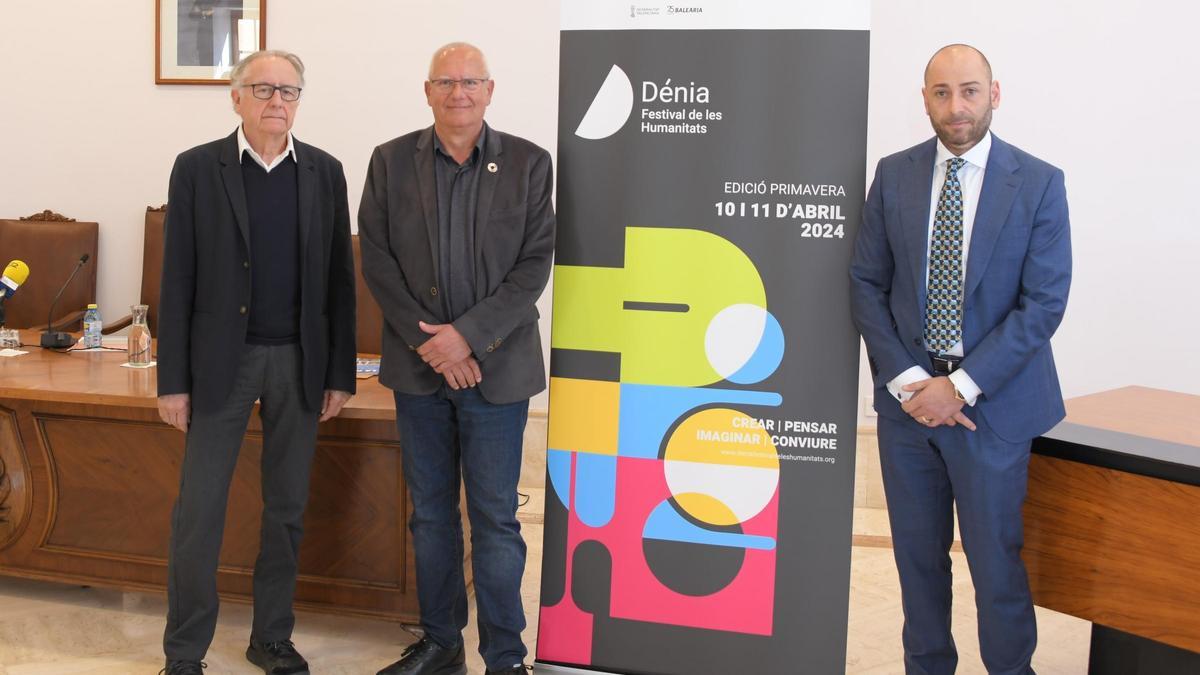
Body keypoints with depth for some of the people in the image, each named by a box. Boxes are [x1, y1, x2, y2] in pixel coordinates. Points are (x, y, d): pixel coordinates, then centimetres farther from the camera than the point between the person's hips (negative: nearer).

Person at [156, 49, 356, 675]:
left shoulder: (324, 172, 4)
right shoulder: (197, 168, -2)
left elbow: (338, 278, 6)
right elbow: (177, 280, -3)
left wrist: (340, 373, 3)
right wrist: (172, 379, -5)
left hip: (299, 361, 2)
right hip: (222, 359, -2)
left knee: (287, 507, 10)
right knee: (199, 510, 1)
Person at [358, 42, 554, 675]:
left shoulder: (528, 164, -1)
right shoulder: (390, 161, 4)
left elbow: (534, 265, -6)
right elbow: (377, 260, 0)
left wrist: (466, 335, -14)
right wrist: (427, 339, -10)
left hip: (496, 368, -2)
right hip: (419, 364, 2)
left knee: (495, 517, 3)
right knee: (430, 512, 13)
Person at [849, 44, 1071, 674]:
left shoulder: (1039, 183, -5)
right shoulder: (894, 174, 3)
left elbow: (1044, 302, -9)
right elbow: (867, 284, 3)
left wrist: (961, 386, -14)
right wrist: (907, 380, -8)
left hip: (993, 401, -3)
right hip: (906, 394, 3)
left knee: (995, 558, 3)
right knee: (918, 552, 12)